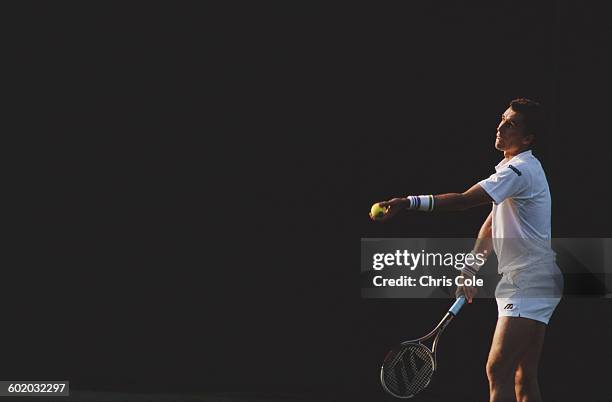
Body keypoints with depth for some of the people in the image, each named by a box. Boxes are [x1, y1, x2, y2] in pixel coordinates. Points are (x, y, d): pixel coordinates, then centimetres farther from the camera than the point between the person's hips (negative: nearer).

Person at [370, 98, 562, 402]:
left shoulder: (521, 170, -16)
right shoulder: (513, 169, 19)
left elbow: (465, 200, -27)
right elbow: (492, 224, 25)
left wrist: (409, 203, -34)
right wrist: (471, 268, 17)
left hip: (529, 284, -10)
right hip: (522, 285, 10)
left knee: (498, 371, -17)